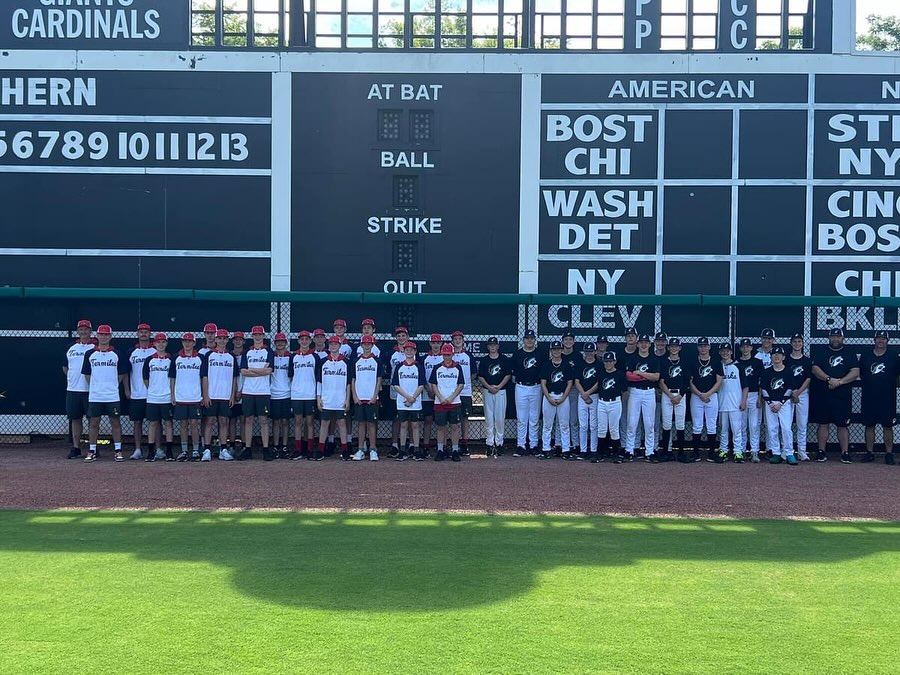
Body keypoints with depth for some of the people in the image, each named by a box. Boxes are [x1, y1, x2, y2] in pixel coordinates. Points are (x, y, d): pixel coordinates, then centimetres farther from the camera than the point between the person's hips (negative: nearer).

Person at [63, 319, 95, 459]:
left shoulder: (95, 348, -2)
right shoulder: (71, 348, 13)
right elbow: (65, 367, 24)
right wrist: (70, 378, 13)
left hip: (90, 390, -5)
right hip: (72, 390, 5)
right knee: (75, 419, 7)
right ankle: (76, 448, 13)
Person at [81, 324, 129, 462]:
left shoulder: (117, 354, 3)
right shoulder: (90, 354, 5)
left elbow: (122, 374, 9)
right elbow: (87, 374, 11)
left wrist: (112, 386, 6)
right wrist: (94, 387, 7)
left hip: (113, 396, -1)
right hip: (94, 396, 1)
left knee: (115, 422, 2)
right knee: (93, 422, 4)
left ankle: (118, 451, 8)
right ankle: (92, 452, 10)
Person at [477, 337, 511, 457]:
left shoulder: (504, 359, 4)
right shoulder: (484, 360, 7)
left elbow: (508, 375, 1)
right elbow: (480, 376, 5)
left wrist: (499, 386, -10)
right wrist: (489, 386, -10)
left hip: (501, 391, -1)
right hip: (487, 391, 1)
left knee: (500, 418, -2)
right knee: (489, 418, 1)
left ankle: (499, 443, 6)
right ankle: (489, 444, 5)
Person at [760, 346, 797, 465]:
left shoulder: (788, 372, 2)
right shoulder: (767, 372, 6)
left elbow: (789, 389, -2)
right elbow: (763, 389, 4)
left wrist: (780, 403, -10)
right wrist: (770, 403, -6)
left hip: (785, 403, -2)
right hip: (770, 403, 2)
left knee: (786, 428, -9)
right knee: (772, 428, 1)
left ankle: (789, 454, -6)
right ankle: (776, 454, 7)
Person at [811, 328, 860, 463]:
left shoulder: (849, 354, 8)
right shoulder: (822, 353, 10)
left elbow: (855, 372, -3)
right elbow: (815, 369, -2)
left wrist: (839, 382, -16)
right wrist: (829, 379, -17)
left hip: (842, 396, -1)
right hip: (822, 395, 1)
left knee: (843, 425, 0)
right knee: (823, 424, 4)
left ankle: (845, 453, 5)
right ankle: (821, 452, 9)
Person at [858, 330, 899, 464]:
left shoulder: (893, 356, 3)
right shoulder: (865, 355, 7)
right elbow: (860, 373, 12)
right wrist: (868, 383, 3)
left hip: (887, 397, -2)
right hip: (869, 397, 2)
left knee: (888, 426, 1)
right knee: (869, 425, 6)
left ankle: (889, 453, 7)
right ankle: (870, 452, 14)